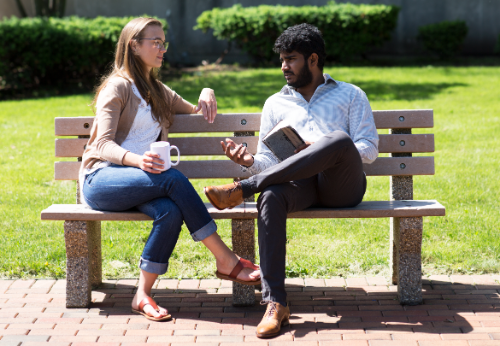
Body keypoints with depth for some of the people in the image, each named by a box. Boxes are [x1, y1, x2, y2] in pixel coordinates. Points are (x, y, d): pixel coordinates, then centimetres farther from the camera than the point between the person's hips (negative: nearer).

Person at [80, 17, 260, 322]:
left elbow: (195, 111, 37)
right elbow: (103, 143, -12)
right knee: (173, 179, -32)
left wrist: (207, 94, 12)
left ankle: (143, 295, -28)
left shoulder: (157, 90, 23)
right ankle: (226, 260, -28)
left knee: (170, 211, -30)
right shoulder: (117, 86, -1)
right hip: (101, 179, -6)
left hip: (135, 178, 6)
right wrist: (136, 159, -33)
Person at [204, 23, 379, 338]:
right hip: (300, 183, 2)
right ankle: (275, 303, -42)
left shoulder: (351, 95, 19)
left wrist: (320, 149, -9)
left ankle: (242, 190, -34)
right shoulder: (276, 103, 27)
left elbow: (369, 150, 6)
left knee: (339, 139, -36)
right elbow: (269, 160, 20)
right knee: (271, 196, -36)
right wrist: (250, 161, -5)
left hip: (342, 185, -1)